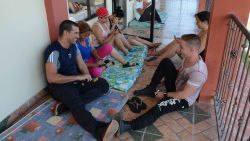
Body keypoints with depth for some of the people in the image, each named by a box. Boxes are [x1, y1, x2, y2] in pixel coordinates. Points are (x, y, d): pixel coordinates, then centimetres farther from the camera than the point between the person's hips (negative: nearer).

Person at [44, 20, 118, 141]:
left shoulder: (73, 46, 5)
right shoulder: (53, 51, -20)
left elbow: (81, 64, 11)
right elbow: (51, 78, -28)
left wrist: (87, 76, -10)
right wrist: (78, 77, -27)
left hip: (76, 81, 8)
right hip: (60, 86, -8)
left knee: (103, 85, -9)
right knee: (77, 103, -38)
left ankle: (69, 103, -24)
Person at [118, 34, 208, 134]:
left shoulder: (198, 72, -36)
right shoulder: (189, 57, -10)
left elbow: (184, 94, -30)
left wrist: (165, 95, -19)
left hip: (184, 99, -8)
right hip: (176, 84, 8)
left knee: (158, 108, -34)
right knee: (165, 62, -7)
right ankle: (150, 89, 2)